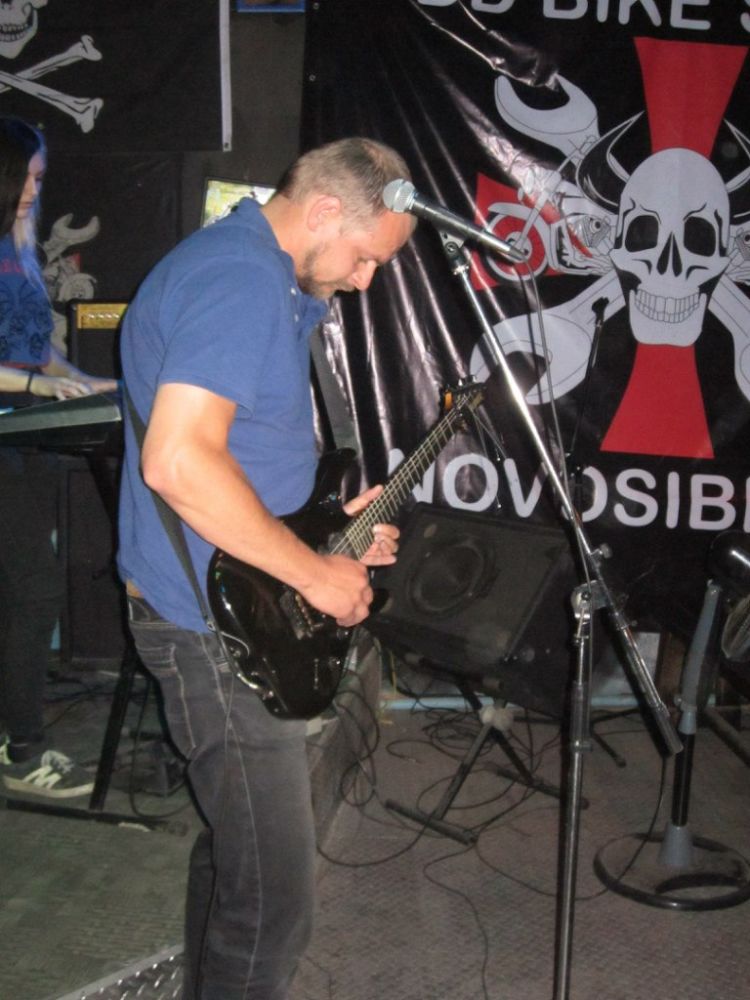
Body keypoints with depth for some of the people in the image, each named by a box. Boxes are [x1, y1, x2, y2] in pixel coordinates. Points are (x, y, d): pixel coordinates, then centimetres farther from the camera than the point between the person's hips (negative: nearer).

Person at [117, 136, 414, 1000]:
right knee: (272, 896, -2)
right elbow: (178, 462, -31)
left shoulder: (258, 273, 14)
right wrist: (315, 572, -22)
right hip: (220, 625, -11)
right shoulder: (240, 280, -20)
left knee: (236, 838, 25)